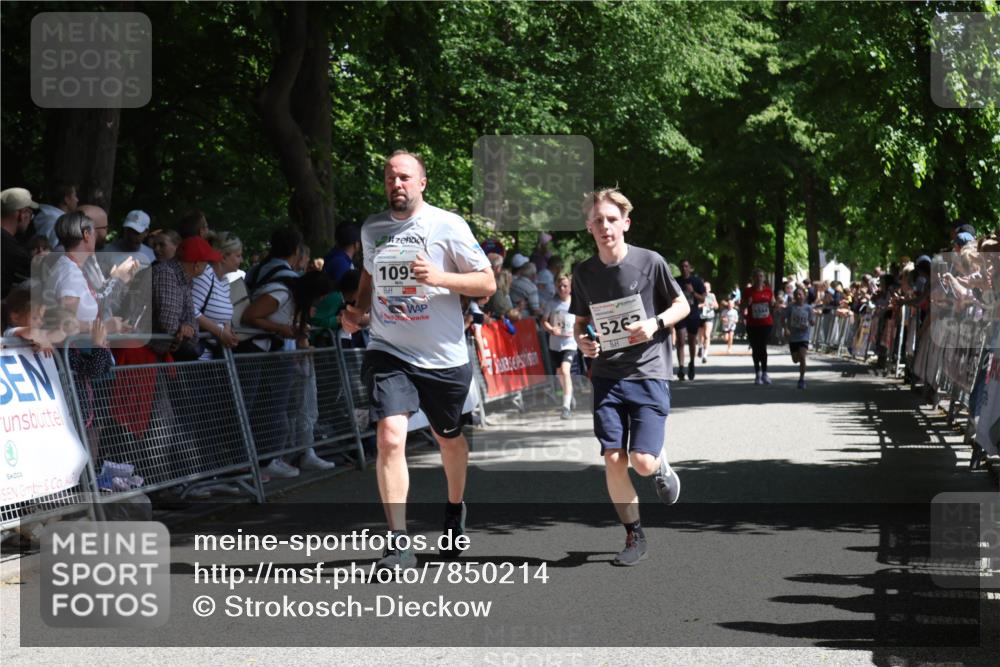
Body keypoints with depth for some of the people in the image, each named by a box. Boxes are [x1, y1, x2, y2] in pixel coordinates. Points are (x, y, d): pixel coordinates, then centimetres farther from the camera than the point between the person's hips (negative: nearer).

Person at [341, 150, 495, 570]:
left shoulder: (448, 225, -7)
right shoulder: (371, 229, 6)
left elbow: (487, 283, -6)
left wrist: (439, 277, -21)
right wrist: (357, 309, 7)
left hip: (444, 357, -1)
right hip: (388, 352, 2)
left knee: (449, 440, 17)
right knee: (389, 437, -18)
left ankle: (455, 509, 47)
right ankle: (399, 543, -18)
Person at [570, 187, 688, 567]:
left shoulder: (650, 262, -6)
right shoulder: (583, 273, 4)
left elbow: (682, 306, 4)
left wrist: (655, 323, -15)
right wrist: (582, 341, -5)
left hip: (648, 374, -3)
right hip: (606, 376, 3)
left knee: (642, 461, -13)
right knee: (613, 459, -4)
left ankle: (662, 468, 26)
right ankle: (634, 536, 13)